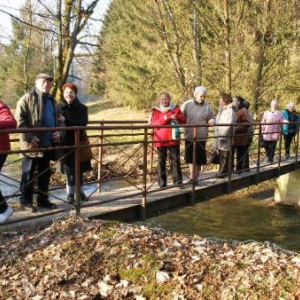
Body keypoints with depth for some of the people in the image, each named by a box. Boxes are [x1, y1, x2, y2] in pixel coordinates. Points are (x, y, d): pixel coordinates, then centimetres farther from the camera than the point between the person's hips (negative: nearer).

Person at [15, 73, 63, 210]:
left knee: (45, 174, 12)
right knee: (28, 174, 2)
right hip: (32, 144, -6)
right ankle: (26, 200, 12)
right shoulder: (27, 99, -5)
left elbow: (59, 119, 24)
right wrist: (30, 137, -19)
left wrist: (59, 132, 4)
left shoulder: (52, 101, 16)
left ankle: (43, 199, 23)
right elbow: (19, 120, -12)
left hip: (48, 144, 7)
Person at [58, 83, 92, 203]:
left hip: (79, 142, 0)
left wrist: (66, 120, -28)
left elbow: (83, 123, -16)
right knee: (69, 170, 5)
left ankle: (80, 192, 19)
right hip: (65, 143, 0)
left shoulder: (82, 108, -2)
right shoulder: (59, 108, 0)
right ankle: (71, 193, 15)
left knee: (79, 169, 5)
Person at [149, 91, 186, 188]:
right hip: (160, 139, -1)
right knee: (161, 161, 3)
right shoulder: (156, 110, 4)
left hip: (173, 138, 1)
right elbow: (153, 124, -7)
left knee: (175, 160, 2)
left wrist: (177, 117, -16)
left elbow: (184, 120, 5)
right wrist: (163, 119, -21)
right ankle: (162, 183, 8)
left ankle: (178, 181, 8)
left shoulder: (175, 108, 8)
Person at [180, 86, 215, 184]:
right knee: (190, 158, 10)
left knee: (199, 159, 4)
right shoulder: (187, 104, -1)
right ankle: (192, 177, 23)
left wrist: (212, 121, -16)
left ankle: (196, 178, 17)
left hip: (201, 137, 0)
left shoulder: (207, 107, 3)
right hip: (189, 136, 0)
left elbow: (211, 118, 7)